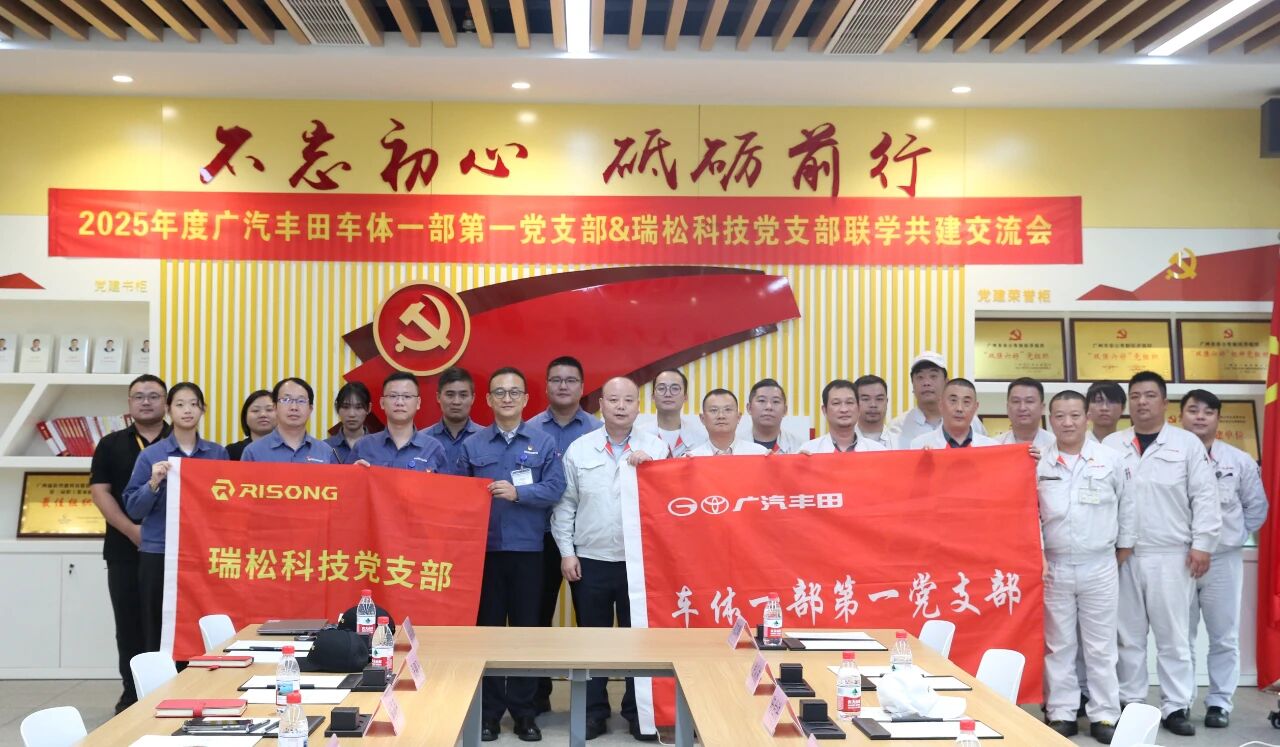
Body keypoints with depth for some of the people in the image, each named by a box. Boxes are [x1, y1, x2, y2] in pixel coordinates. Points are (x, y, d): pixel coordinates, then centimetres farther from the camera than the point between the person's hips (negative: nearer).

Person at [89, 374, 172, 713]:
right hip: (126, 550, 1)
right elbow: (99, 491, 1)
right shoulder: (111, 444, 9)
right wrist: (131, 529, -13)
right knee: (130, 625, 5)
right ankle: (132, 695, 15)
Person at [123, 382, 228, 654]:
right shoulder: (151, 455, 1)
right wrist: (153, 483, -17)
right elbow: (133, 509, -1)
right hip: (159, 554, -2)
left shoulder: (218, 453, 7)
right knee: (159, 634, 3)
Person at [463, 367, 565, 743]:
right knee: (488, 628, 5)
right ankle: (488, 711, 14)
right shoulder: (472, 445, 7)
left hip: (528, 549, -1)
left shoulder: (544, 442, 3)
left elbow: (555, 489, -6)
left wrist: (518, 492, -19)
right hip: (485, 549, 1)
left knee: (526, 628, 5)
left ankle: (524, 711, 15)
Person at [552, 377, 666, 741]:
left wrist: (649, 465, -17)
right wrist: (567, 552, 0)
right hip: (590, 560, 1)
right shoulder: (579, 449, 4)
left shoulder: (656, 448, 3)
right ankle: (594, 712, 20)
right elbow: (565, 504, 5)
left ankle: (639, 712, 19)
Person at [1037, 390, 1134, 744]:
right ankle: (1061, 714, 16)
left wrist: (1125, 545, 13)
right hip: (1054, 566, 1)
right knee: (1058, 644, 8)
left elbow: (1126, 504, 10)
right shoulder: (1038, 461, -1)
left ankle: (1104, 715, 14)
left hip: (1100, 566, 0)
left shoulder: (1110, 459, -1)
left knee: (1100, 646, 6)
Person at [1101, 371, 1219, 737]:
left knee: (1173, 635, 2)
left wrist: (1202, 544, -5)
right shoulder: (1111, 445, 8)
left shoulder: (1188, 443, 3)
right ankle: (1130, 704, 16)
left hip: (1171, 556, -2)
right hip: (1122, 555, 2)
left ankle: (1176, 707, 10)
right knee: (1128, 635, 8)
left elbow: (1204, 497, 0)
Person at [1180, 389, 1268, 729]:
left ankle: (1219, 702, 17)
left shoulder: (1239, 461, 3)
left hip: (1223, 560, 1)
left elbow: (1257, 506, 12)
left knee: (1223, 637, 6)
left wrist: (1236, 536, 5)